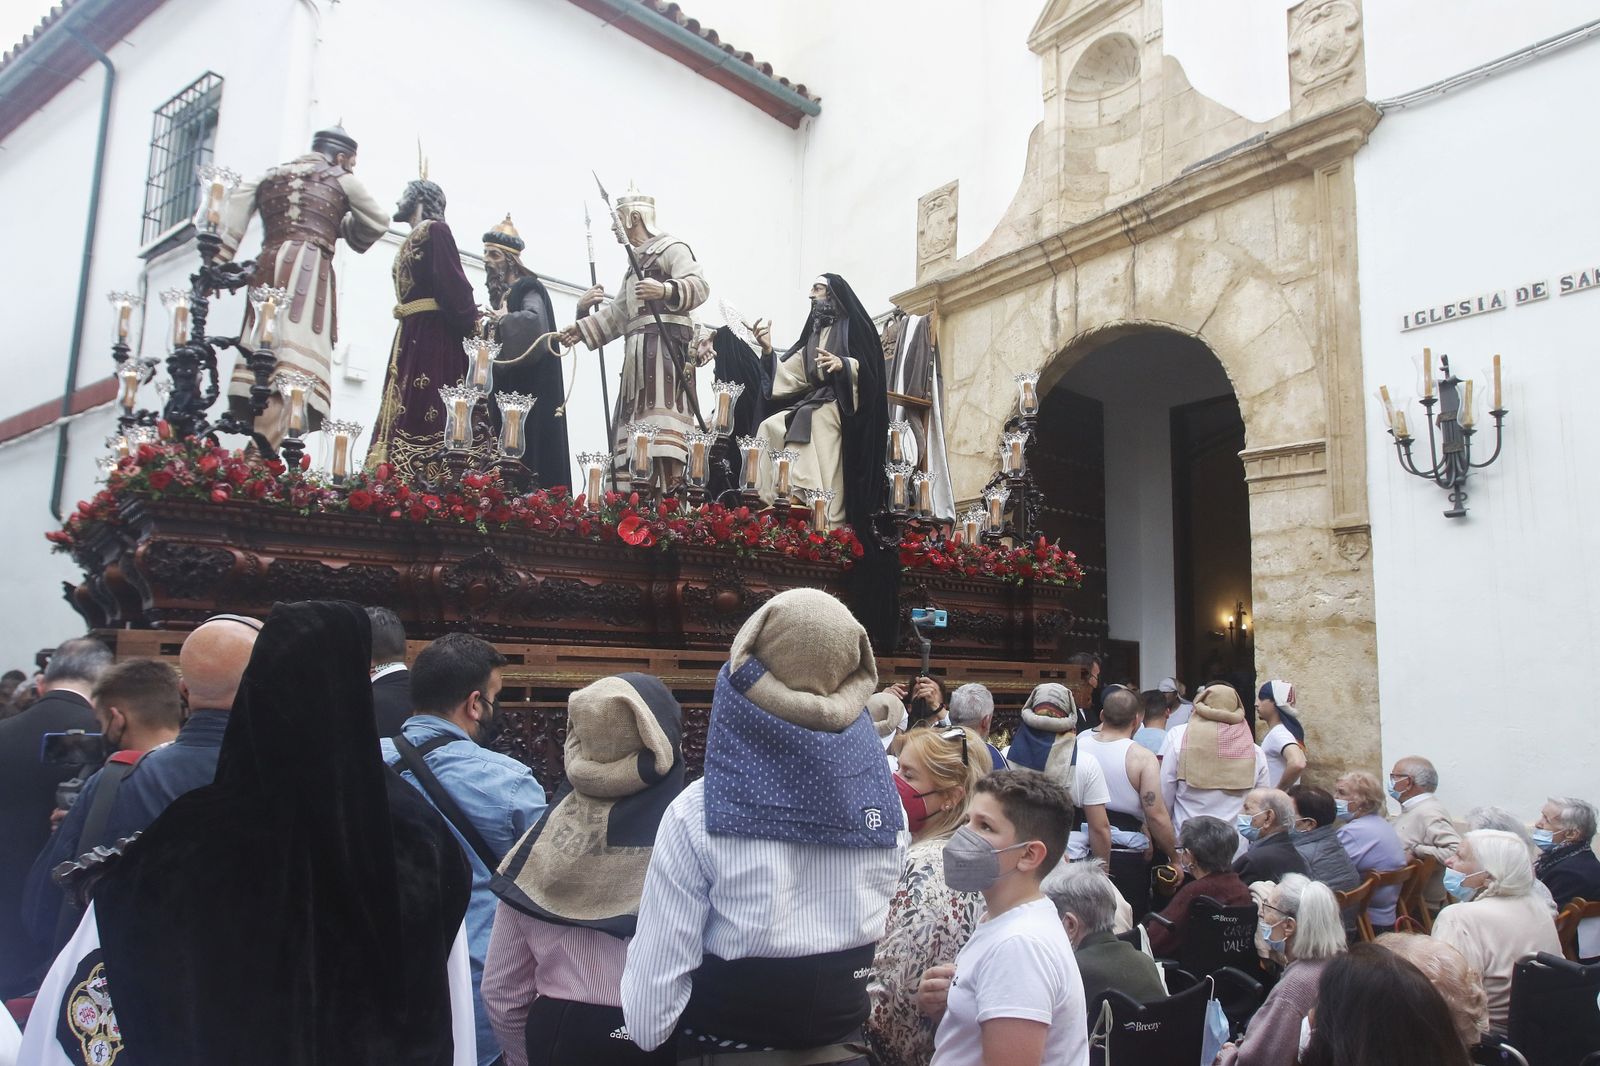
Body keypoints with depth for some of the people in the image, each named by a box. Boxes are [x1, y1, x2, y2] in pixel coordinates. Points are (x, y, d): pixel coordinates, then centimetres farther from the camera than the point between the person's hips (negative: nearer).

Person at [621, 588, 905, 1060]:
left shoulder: (699, 812, -19)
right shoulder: (886, 802, -7)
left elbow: (656, 978, -15)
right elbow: (901, 946, 4)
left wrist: (648, 1033, 4)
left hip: (729, 1042, -3)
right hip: (850, 1041, 3)